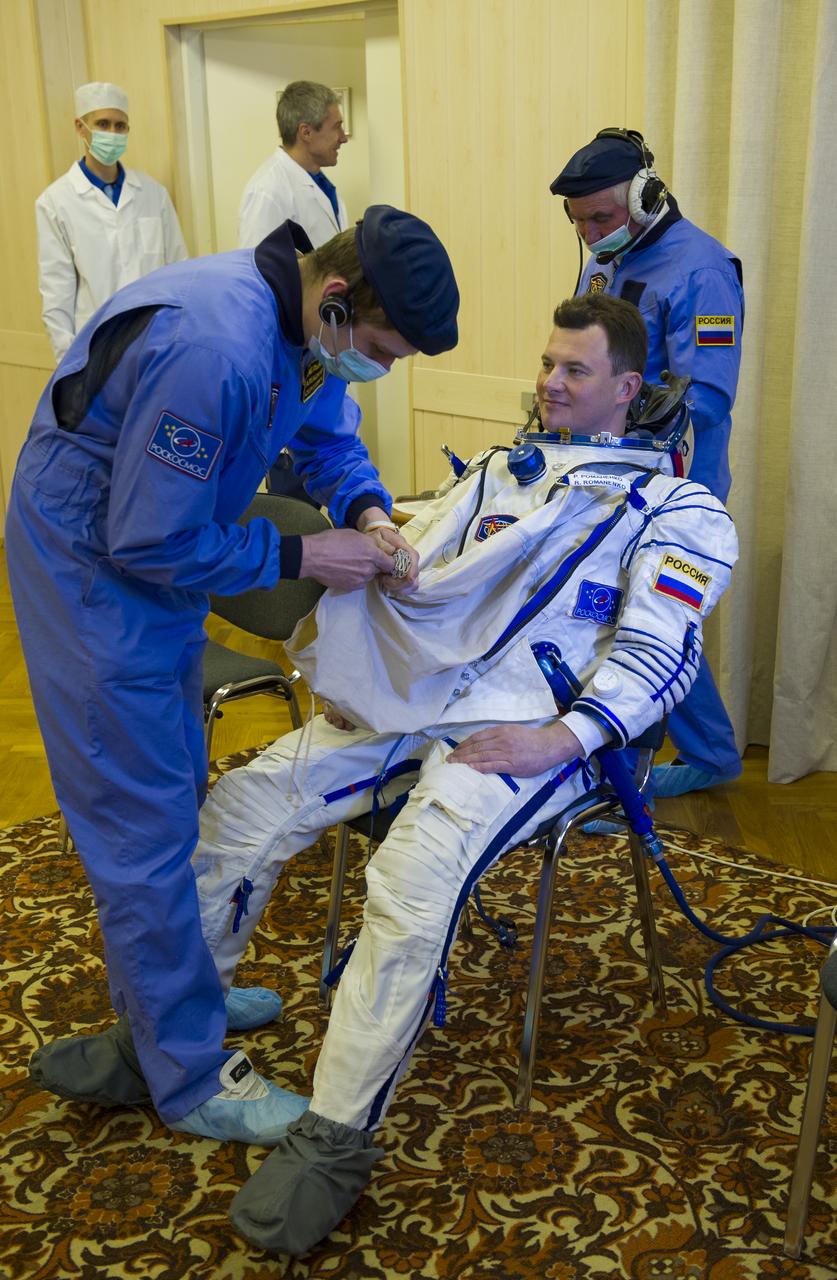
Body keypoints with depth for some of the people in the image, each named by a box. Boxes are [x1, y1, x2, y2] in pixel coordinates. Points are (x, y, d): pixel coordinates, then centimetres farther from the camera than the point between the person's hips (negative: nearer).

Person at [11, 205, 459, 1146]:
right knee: (143, 825, -3)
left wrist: (367, 511, -10)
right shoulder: (212, 350, -34)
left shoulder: (303, 323, -6)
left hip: (160, 550, 10)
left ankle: (168, 996, 37)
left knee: (175, 796, 19)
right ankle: (191, 1077, 9)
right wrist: (299, 558, -21)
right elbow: (152, 541, -29)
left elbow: (327, 431, 10)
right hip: (93, 568, -10)